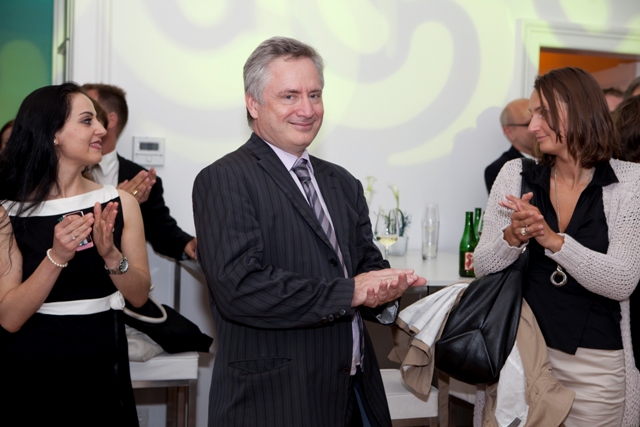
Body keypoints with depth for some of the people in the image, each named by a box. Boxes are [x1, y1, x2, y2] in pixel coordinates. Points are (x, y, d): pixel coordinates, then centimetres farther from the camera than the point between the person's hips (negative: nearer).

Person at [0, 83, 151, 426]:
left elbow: (139, 296, -2)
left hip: (103, 369, 2)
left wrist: (110, 254, -19)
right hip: (33, 375, -2)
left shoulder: (119, 203, -3)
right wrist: (57, 257, -25)